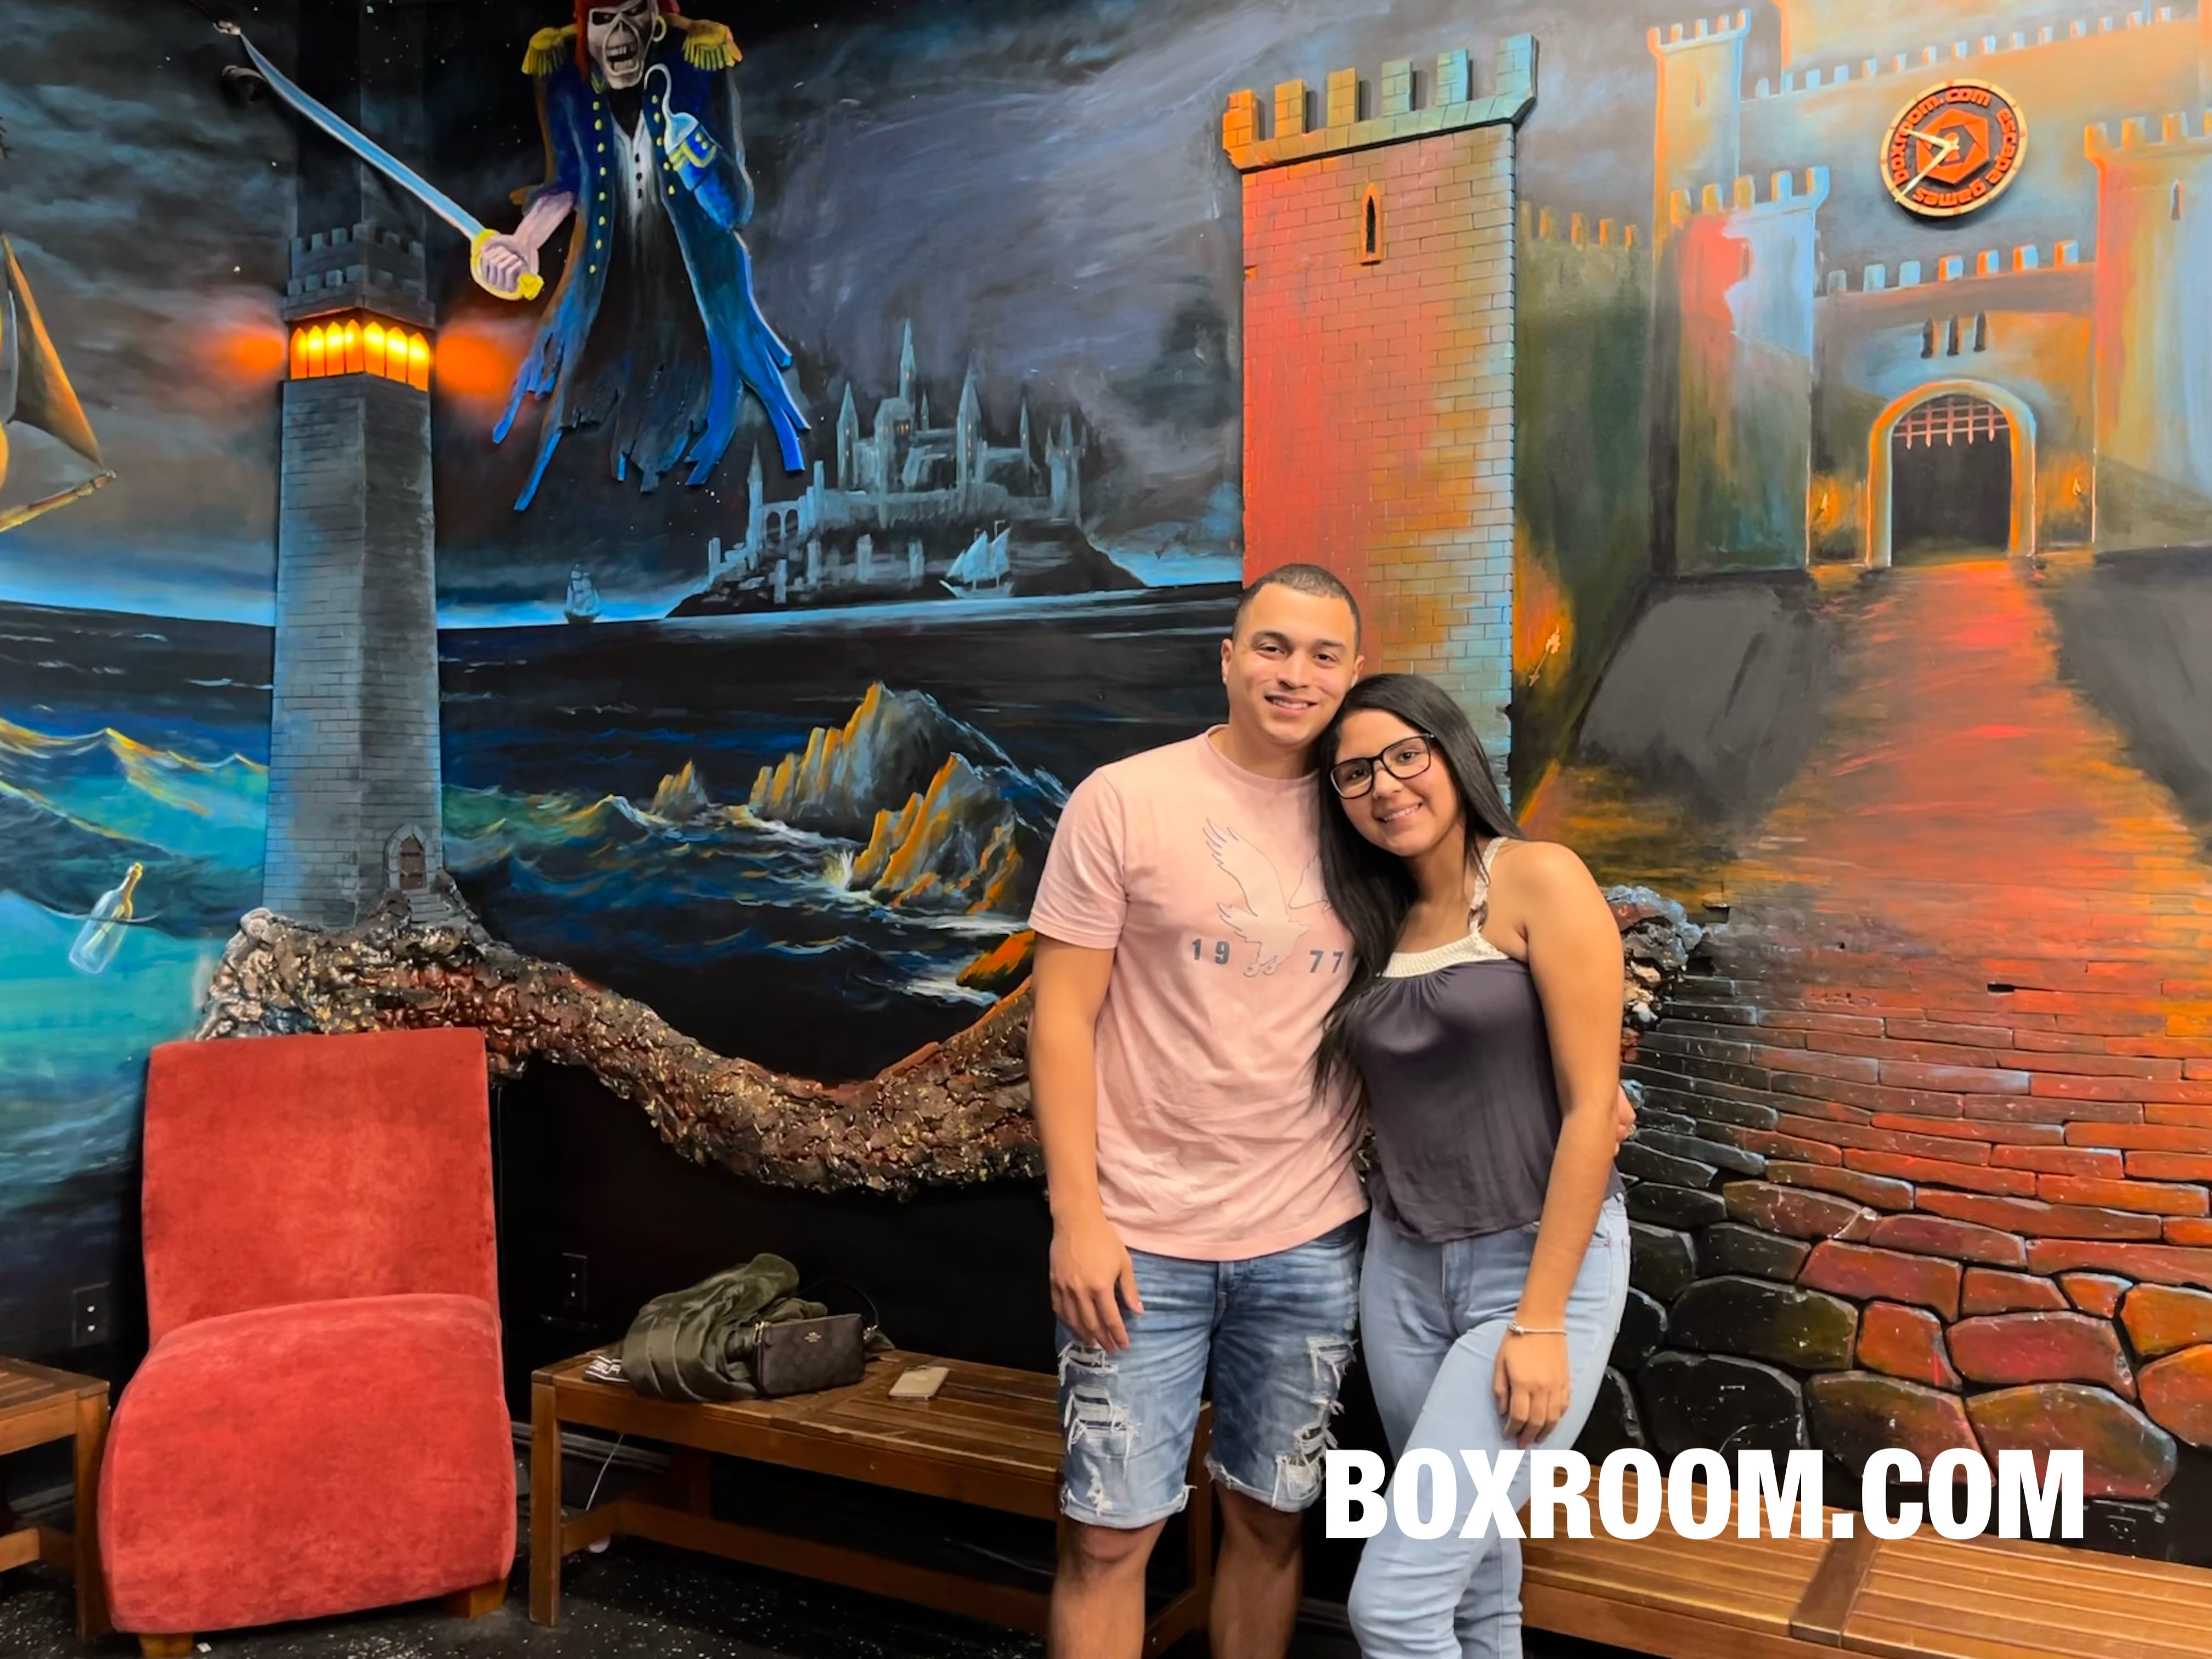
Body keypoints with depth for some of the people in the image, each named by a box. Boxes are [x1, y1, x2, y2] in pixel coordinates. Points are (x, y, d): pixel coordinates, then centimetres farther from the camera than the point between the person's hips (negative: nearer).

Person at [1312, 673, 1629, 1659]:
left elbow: (1592, 1109, -14)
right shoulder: (1372, 922, 9)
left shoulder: (1540, 882, -10)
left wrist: (1539, 1321, -16)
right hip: (1403, 1269, 6)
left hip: (1540, 1264, -6)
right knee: (1469, 1569, 16)